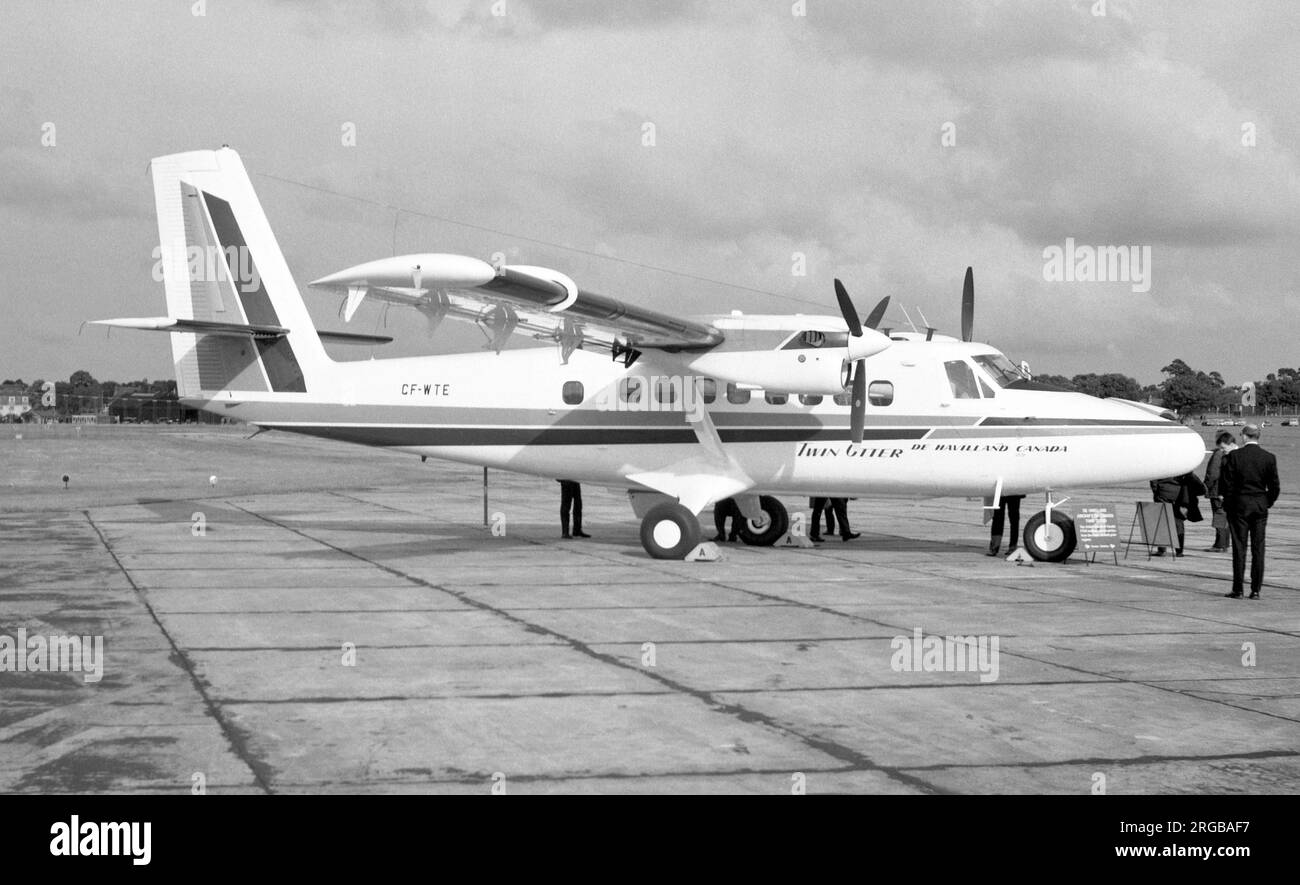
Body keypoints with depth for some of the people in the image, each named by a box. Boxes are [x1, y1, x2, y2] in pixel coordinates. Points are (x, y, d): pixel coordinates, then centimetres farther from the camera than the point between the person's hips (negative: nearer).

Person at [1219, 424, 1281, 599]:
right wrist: (1266, 504, 13)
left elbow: (1225, 485, -7)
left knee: (1239, 549, 2)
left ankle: (1238, 590, 3)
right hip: (1260, 507, 2)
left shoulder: (1233, 456, -9)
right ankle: (1255, 590, 6)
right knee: (1258, 550, 6)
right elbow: (1275, 488, -1)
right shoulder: (1269, 458, -2)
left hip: (1238, 506, -2)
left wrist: (1228, 505, 5)